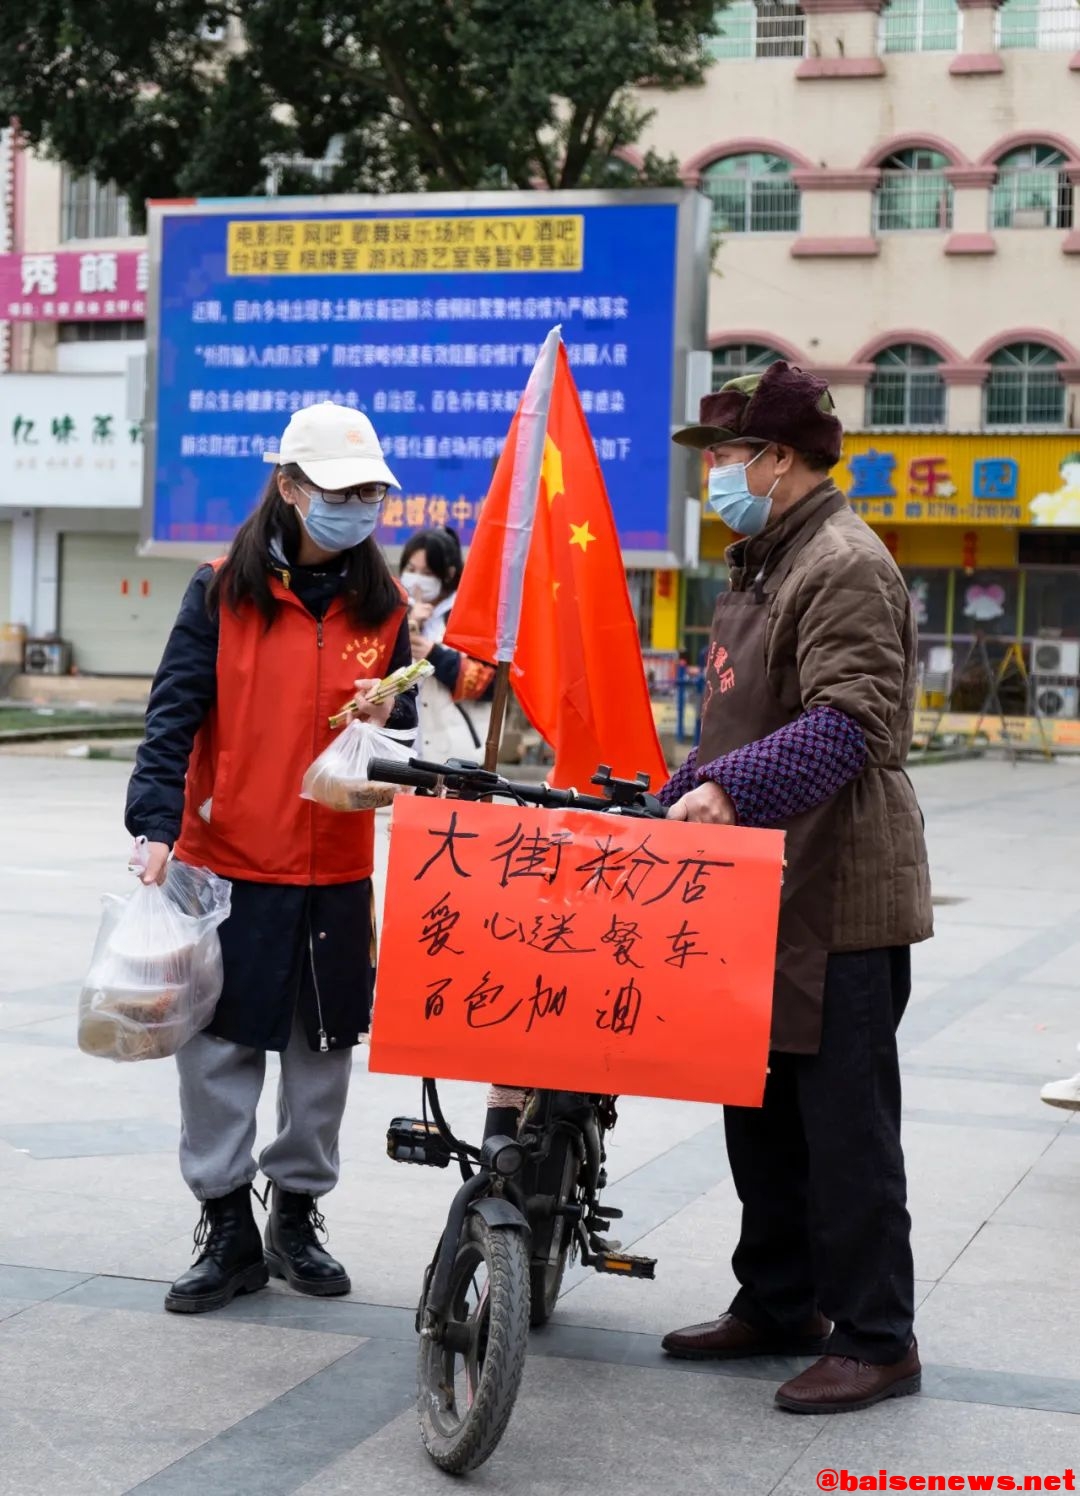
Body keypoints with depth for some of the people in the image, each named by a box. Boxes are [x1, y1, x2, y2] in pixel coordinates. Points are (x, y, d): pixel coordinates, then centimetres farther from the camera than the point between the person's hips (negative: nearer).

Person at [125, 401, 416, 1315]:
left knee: (324, 1047, 10)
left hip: (338, 871, 3)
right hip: (229, 863, -3)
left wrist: (385, 714, -11)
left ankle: (299, 1215, 27)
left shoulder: (382, 607, 6)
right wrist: (158, 826, -19)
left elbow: (403, 727, 12)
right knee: (219, 1049, 2)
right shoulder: (222, 594, -3)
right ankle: (228, 1230, 15)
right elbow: (175, 715, -7)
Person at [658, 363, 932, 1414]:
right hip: (764, 889, 10)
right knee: (761, 1112, 16)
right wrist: (677, 805, 21)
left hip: (839, 896, -10)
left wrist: (734, 787, -36)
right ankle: (777, 1306, 29)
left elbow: (850, 721, -27)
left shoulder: (844, 566, -14)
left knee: (845, 1126, -3)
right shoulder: (762, 565, 18)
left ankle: (875, 1340, 7)